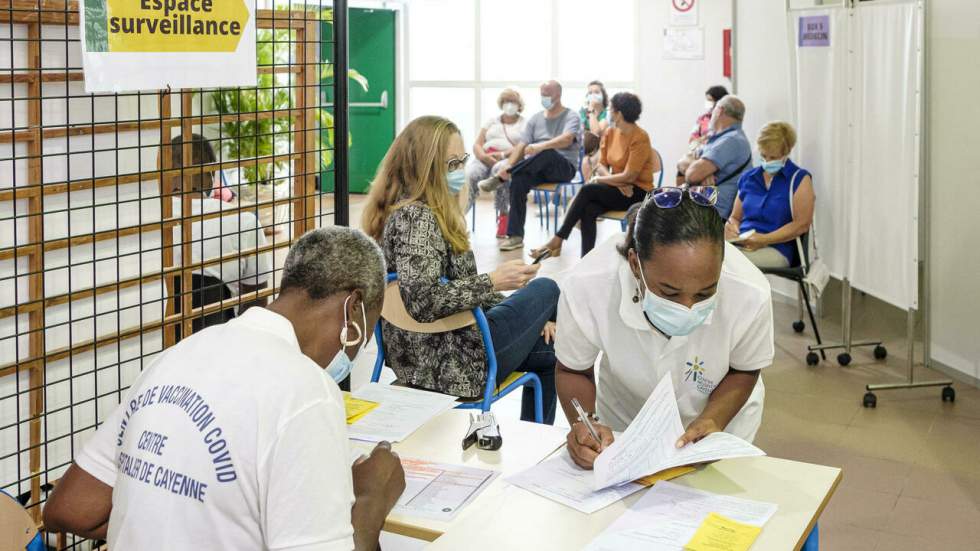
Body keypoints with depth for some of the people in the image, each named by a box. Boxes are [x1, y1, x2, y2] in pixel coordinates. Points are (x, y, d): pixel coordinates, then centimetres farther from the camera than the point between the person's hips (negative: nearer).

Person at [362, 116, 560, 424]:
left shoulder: (421, 211, 11)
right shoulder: (415, 217, -21)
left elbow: (453, 282, 16)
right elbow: (421, 301, -33)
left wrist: (530, 317, 10)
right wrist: (492, 282, -26)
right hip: (451, 364, -9)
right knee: (546, 289, 8)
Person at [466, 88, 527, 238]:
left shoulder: (524, 124, 14)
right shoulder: (492, 121, 24)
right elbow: (477, 145, 14)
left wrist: (502, 155, -18)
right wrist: (484, 156, -10)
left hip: (509, 159, -3)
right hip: (484, 158, 3)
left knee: (500, 170, -40)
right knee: (470, 173, -32)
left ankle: (503, 215, -32)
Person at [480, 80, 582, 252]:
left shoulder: (570, 117, 1)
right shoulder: (536, 119, 17)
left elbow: (567, 139, -20)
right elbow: (522, 146, 8)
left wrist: (541, 146, -37)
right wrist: (508, 166, -11)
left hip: (564, 167, -4)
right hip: (540, 169, 4)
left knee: (547, 153, -38)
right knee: (518, 179, -29)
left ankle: (499, 179, -31)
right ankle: (515, 236, -29)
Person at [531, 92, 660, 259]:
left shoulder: (640, 138, -15)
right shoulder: (610, 133, 7)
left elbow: (629, 176, -19)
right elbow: (602, 166, 6)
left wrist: (599, 179, -10)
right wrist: (616, 182, -14)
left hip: (638, 193, -6)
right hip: (617, 188, 6)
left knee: (588, 190, -25)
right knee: (588, 210, -24)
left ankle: (558, 239, -19)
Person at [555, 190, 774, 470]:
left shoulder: (750, 295, -36)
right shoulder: (585, 288, -37)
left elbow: (743, 372, -12)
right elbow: (573, 371, -15)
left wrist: (713, 420, -32)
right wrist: (584, 423, -35)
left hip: (721, 417, 0)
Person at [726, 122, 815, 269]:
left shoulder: (799, 179, 6)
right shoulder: (748, 178, 21)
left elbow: (801, 224, -3)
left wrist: (764, 239, -14)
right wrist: (731, 227, 2)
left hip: (776, 249, -4)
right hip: (739, 245, 5)